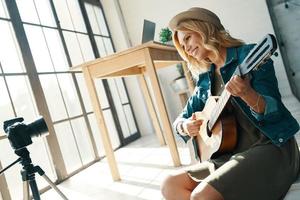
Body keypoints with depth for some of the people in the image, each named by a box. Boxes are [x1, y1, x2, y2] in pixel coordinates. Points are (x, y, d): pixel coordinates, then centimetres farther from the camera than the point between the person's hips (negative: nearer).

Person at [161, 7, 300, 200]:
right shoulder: (205, 79, 11)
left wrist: (247, 94, -35)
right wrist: (185, 126, -8)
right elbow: (181, 119, 16)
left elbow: (273, 111, -14)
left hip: (270, 147, -7)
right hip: (231, 153, 7)